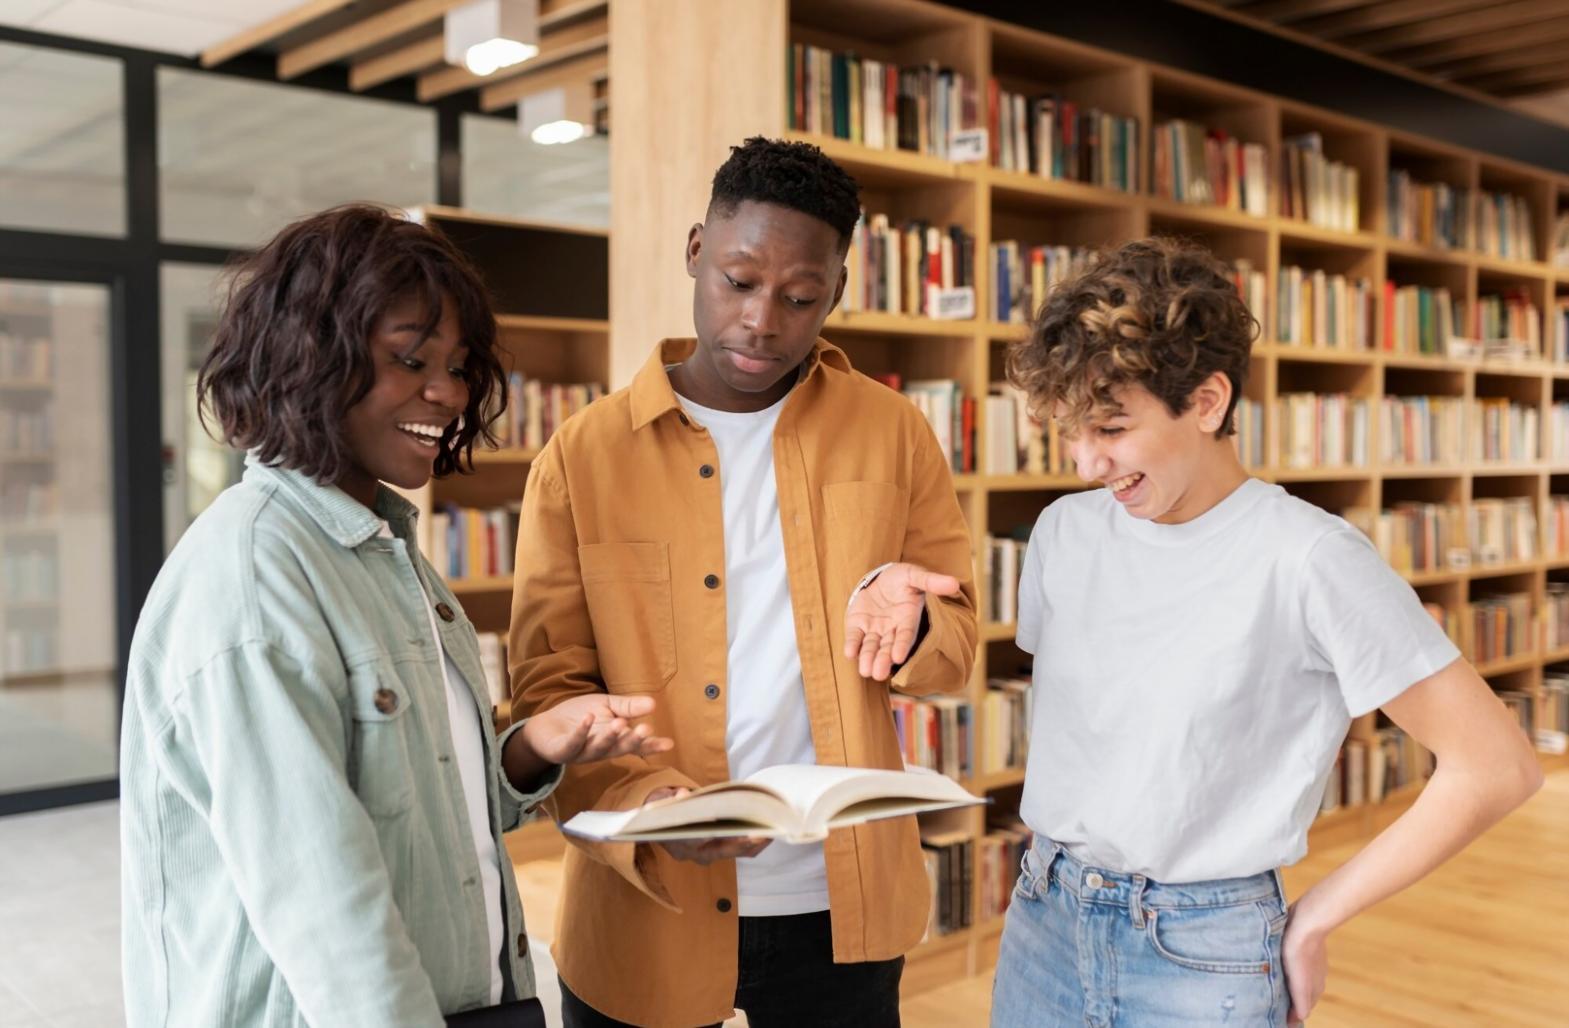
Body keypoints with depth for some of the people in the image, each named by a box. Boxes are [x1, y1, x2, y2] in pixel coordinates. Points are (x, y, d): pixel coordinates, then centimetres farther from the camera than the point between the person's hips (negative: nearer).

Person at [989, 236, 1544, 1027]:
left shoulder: (1307, 559, -16)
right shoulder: (1063, 532, -1)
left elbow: (1494, 767, -13)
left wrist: (1313, 919, -8)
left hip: (1204, 957, -4)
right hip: (1043, 924, 5)